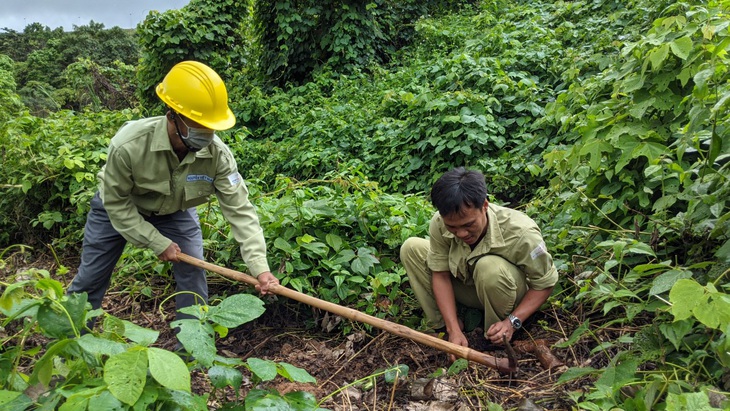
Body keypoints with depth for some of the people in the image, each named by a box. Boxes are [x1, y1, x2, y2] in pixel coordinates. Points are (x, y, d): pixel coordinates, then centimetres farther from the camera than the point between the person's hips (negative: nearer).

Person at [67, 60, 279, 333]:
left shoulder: (218, 154, -33)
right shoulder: (128, 146, -39)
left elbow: (240, 210, -32)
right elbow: (116, 204, -24)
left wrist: (260, 267, -42)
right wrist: (158, 244, -25)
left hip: (175, 210, 2)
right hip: (118, 208, -1)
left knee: (193, 275, -4)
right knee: (90, 278, 9)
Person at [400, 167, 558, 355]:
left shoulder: (521, 232, -35)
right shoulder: (439, 224, -26)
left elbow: (545, 283, -21)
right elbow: (441, 275, -17)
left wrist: (513, 321, -33)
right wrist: (454, 330, -25)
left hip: (508, 295, -3)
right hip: (468, 288, 4)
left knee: (490, 267, -39)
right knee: (411, 248, -12)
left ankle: (497, 341, -12)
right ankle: (442, 324, -8)